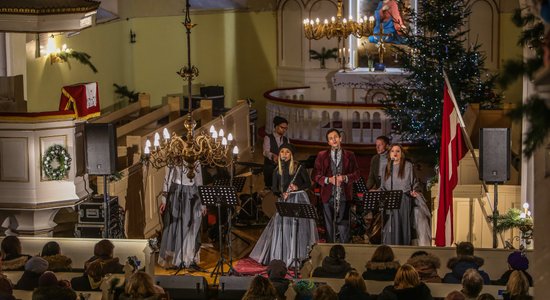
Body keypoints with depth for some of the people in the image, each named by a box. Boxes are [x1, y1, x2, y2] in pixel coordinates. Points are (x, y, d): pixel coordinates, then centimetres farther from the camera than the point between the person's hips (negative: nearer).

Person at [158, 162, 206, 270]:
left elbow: (199, 181, 12)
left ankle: (190, 260, 10)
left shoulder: (196, 162, 7)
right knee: (175, 227, -1)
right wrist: (164, 200, -4)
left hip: (192, 195, 3)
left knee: (191, 228, 3)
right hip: (176, 193, -3)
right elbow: (167, 179, 0)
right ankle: (174, 260, 5)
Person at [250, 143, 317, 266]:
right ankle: (281, 257, 3)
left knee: (297, 227, -8)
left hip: (299, 199, -4)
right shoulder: (277, 170, 9)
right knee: (281, 227, -3)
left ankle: (298, 258, -5)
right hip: (285, 200, 4)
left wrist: (297, 187, -15)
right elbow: (274, 188, 9)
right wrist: (282, 194, -11)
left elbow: (308, 183, 2)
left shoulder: (299, 168, -2)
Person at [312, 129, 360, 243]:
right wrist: (328, 180, -10)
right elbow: (315, 175, 5)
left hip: (344, 196, 0)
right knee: (329, 226, 3)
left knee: (344, 225, -3)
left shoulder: (349, 155, 9)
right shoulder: (322, 156, 9)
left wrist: (345, 178, -12)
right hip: (328, 196, 0)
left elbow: (356, 174, 6)